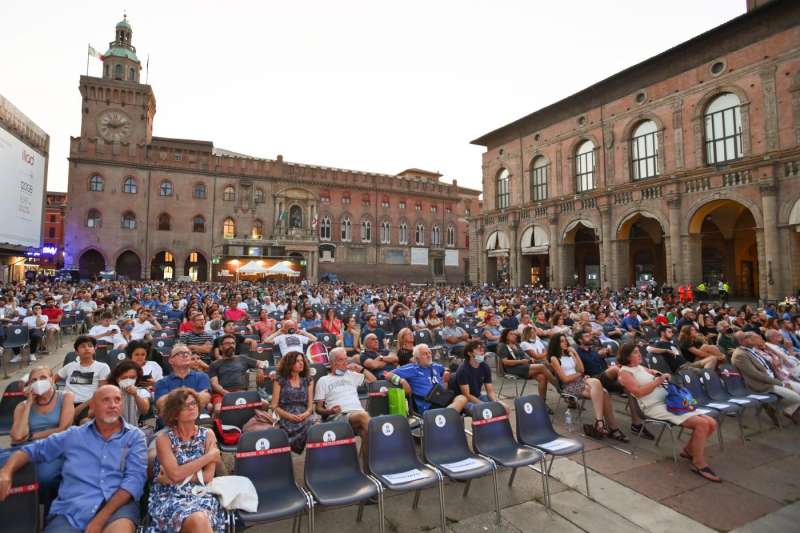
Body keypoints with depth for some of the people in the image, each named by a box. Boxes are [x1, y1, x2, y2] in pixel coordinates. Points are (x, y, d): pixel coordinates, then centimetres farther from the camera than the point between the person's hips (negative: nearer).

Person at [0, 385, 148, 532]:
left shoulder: (135, 436, 4)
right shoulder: (73, 435, 15)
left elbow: (135, 477, -7)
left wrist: (101, 518, -18)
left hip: (117, 506, -3)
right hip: (71, 509, 3)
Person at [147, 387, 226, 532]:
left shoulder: (208, 434, 6)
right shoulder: (164, 438, 0)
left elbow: (208, 476, -2)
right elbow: (175, 474, -12)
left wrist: (175, 476, -8)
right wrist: (210, 456, -8)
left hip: (200, 495, 2)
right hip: (169, 497, -1)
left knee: (200, 519, -33)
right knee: (198, 520, -33)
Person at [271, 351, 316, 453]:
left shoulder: (308, 381, 18)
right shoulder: (279, 381, 9)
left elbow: (310, 405, 12)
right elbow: (274, 406, 4)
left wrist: (306, 413, -11)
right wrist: (289, 416, -13)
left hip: (304, 417, 3)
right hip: (286, 419, -3)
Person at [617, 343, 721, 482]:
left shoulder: (640, 367, 21)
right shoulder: (625, 372, -5)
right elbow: (638, 392, -16)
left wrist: (662, 376, 9)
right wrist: (658, 381, -14)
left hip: (669, 402, 9)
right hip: (655, 407, -9)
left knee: (711, 424, -1)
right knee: (701, 424, -22)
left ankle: (689, 451, 16)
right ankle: (699, 464, -7)